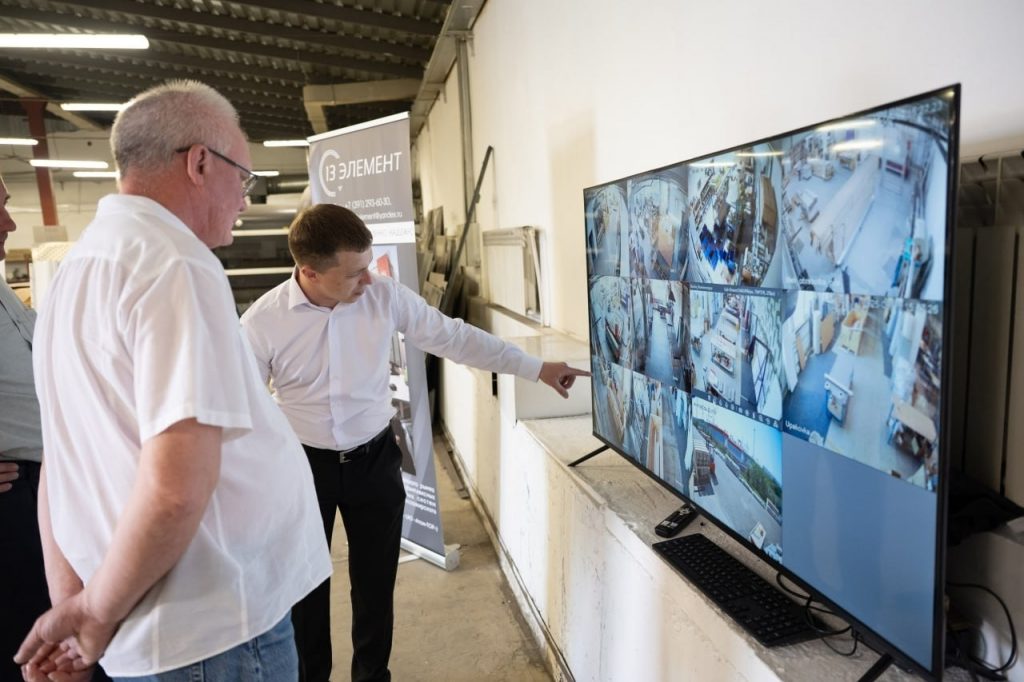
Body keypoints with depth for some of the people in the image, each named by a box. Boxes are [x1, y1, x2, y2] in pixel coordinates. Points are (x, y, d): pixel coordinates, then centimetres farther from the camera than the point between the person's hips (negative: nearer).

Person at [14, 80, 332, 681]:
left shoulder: (77, 268, 8)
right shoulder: (176, 264, -20)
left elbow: (63, 467, 11)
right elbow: (176, 487, -30)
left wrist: (70, 603, 12)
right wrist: (97, 615, -14)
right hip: (216, 631, -8)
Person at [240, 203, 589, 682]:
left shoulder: (385, 296, -13)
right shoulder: (262, 321, -16)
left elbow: (453, 337, -6)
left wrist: (537, 369, -4)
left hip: (374, 460, 1)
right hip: (302, 465, -1)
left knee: (376, 584, 15)